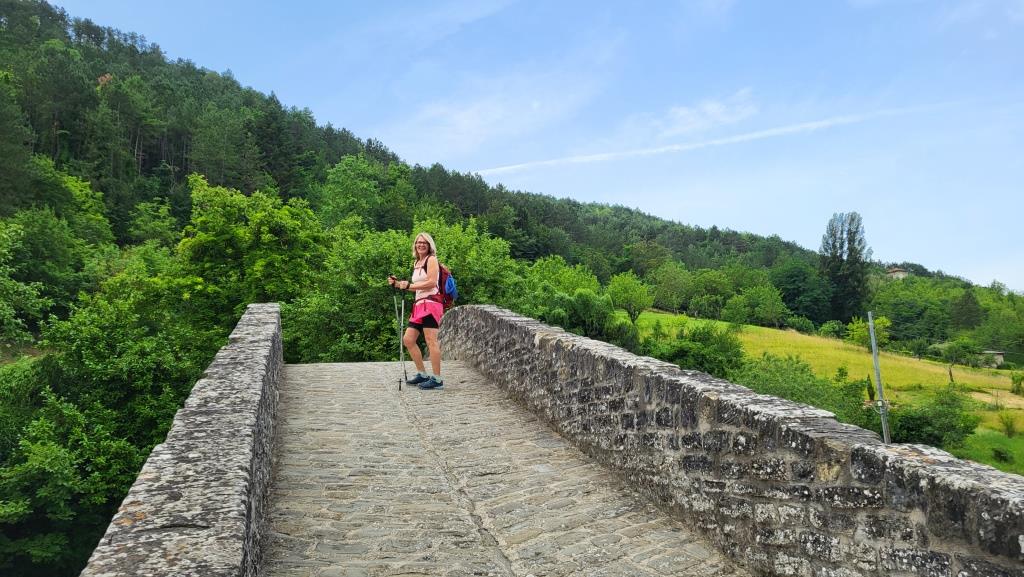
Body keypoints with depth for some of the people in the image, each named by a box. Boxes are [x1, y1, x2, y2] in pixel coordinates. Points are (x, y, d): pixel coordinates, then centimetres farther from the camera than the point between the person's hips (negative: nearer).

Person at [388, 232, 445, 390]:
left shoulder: (432, 259, -3)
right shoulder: (416, 263, 21)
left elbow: (432, 282, -15)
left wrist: (409, 285, -14)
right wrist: (397, 283, 12)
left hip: (430, 302, -9)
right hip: (419, 304, 9)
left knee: (431, 340, -12)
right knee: (408, 339, 9)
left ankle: (437, 379, -10)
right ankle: (422, 374, 17)